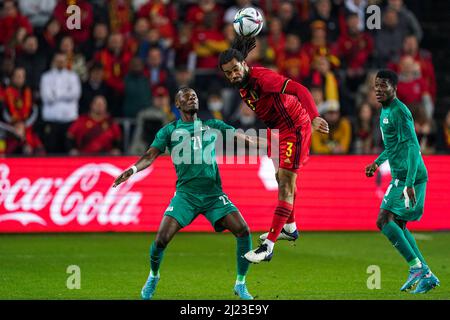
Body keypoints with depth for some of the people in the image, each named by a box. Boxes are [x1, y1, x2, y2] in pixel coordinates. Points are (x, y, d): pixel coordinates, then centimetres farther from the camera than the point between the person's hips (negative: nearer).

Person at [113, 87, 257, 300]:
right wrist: (133, 169, -20)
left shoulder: (212, 126, 14)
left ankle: (240, 284, 2)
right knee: (161, 239, -16)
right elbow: (150, 156, -1)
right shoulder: (169, 130, 9)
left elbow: (241, 137, 10)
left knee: (243, 231, -14)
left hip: (214, 194, 2)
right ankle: (153, 277, 15)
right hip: (185, 193, -2)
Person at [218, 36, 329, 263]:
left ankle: (268, 247, -18)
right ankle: (290, 228, 48)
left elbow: (299, 90, -35)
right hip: (280, 129, 10)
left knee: (285, 184, -13)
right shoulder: (243, 83, -1)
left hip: (294, 128, -10)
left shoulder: (262, 78, -27)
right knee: (281, 177, 26)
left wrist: (314, 117, -47)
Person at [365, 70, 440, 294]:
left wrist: (409, 183, -28)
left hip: (409, 176, -10)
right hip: (400, 176, 10)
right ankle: (426, 275, 12)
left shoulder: (399, 111, -15)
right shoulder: (385, 111, 16)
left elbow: (413, 146, -22)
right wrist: (377, 162, 33)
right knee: (399, 226, 11)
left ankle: (416, 267, -13)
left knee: (384, 220, -15)